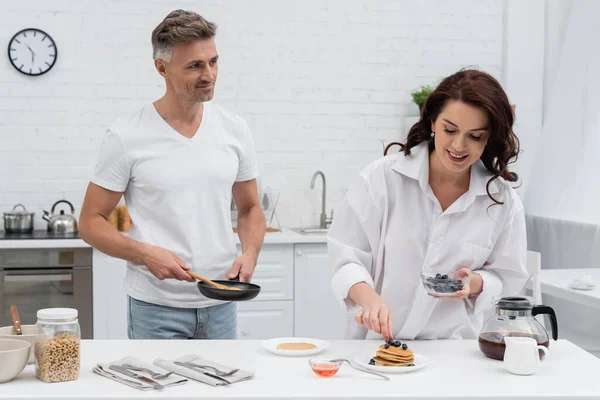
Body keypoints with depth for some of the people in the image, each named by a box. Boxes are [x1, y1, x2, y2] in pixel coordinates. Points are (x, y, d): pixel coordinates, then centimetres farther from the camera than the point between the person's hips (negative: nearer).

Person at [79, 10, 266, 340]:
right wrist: (146, 254, -20)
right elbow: (91, 222, -4)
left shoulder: (234, 129, 3)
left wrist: (250, 253, -7)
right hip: (155, 308, -3)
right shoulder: (126, 136, -9)